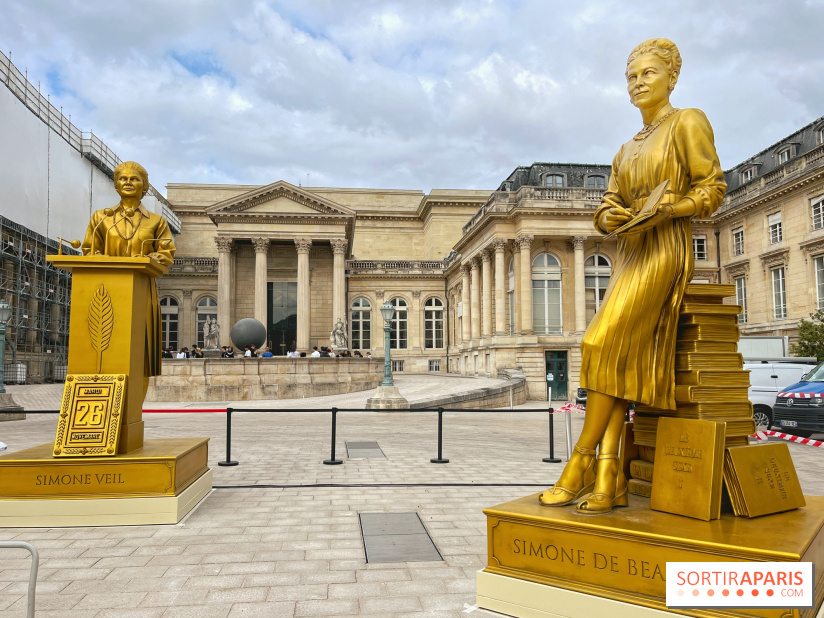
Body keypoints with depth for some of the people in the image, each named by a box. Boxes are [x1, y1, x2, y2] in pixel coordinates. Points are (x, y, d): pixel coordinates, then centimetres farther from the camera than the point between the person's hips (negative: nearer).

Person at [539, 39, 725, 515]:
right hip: (629, 254, 7)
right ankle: (609, 482, -11)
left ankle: (582, 460, -12)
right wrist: (609, 218, -6)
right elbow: (608, 208, 18)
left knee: (606, 344, -22)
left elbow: (711, 189, -4)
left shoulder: (689, 122, 4)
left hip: (665, 248, -7)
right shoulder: (627, 149, 24)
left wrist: (662, 211, -20)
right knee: (621, 359, -7)